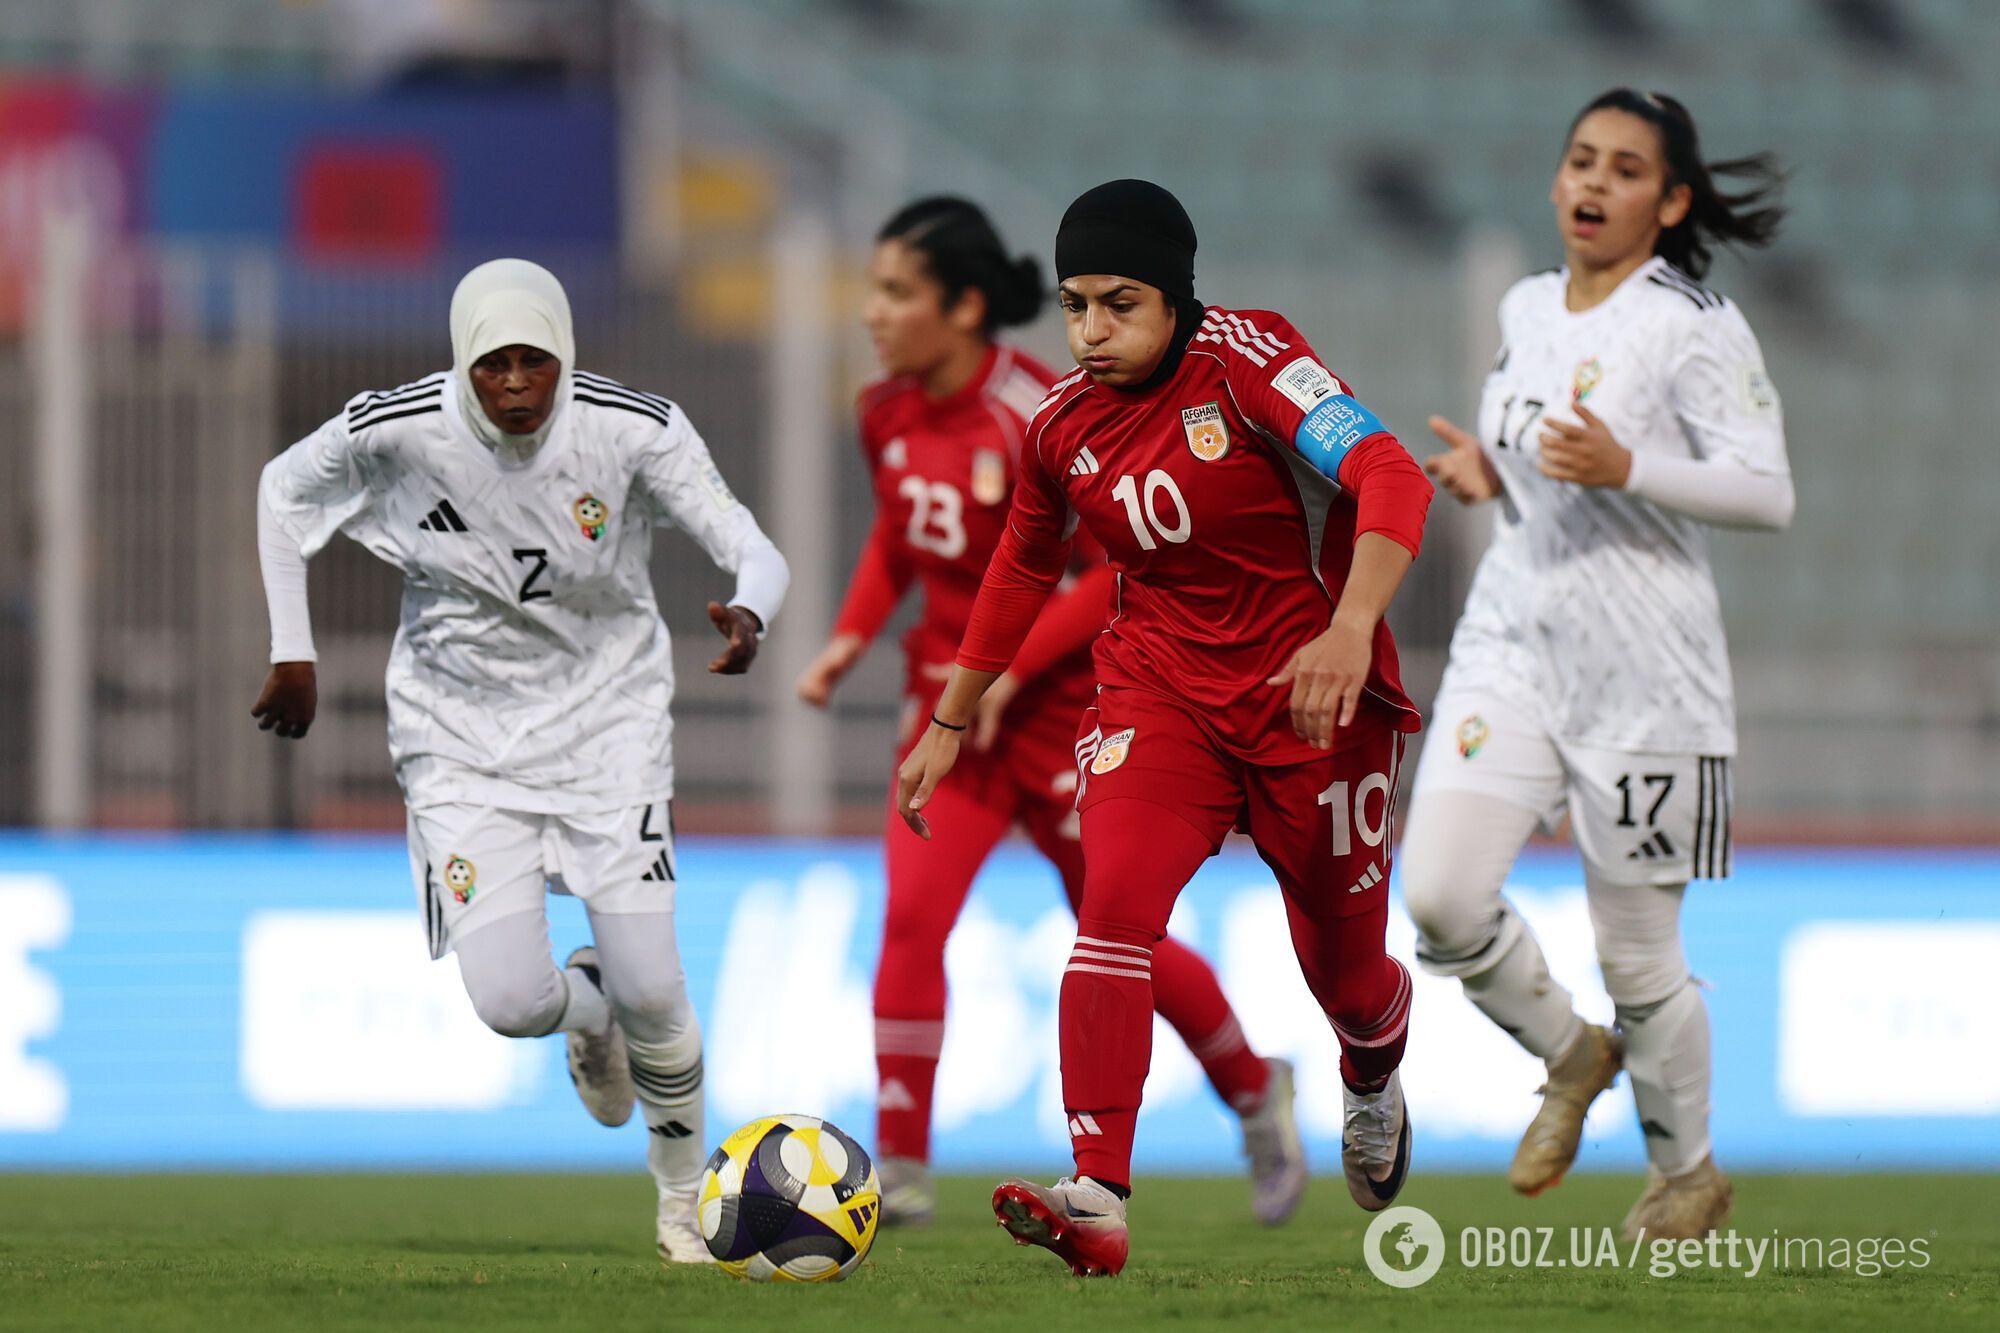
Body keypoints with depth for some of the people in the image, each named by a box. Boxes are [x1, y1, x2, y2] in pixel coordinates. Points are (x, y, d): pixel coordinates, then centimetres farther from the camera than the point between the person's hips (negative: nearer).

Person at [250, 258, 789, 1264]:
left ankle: (685, 1197, 20)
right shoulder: (397, 433, -17)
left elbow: (754, 554, -17)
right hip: (464, 730, 0)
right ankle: (589, 1012, 27)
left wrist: (747, 612, -41)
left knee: (650, 993, -9)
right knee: (511, 1005, -14)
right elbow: (282, 491, 4)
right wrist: (291, 652, 3)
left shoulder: (632, 430, -18)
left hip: (604, 716, 0)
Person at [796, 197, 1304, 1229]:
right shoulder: (888, 415, -1)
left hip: (1058, 707, -5)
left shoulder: (1037, 418, -21)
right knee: (912, 914, -14)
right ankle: (901, 1171, -10)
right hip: (951, 698, 5)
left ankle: (1256, 1092, 35)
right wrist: (852, 635, 2)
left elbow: (1123, 568, -19)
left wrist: (1011, 668, -24)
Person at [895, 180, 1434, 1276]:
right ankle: (1096, 1200, -31)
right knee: (1116, 896, -24)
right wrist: (950, 724, 23)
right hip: (1160, 684, 3)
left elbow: (1389, 479, -30)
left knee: (1347, 974, 8)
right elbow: (1022, 568, 19)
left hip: (1315, 692, -3)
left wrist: (1351, 629, -45)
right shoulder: (1063, 424, -1)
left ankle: (1373, 1086, 48)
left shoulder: (1245, 358, -18)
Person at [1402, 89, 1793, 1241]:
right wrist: (1488, 473, 5)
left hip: (1643, 668, -5)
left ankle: (1689, 1173, 28)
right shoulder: (1527, 310, 11)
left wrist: (1625, 468, -26)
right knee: (1439, 894, -13)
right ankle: (1571, 1057, 16)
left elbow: (1768, 493, -15)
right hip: (1514, 638, 5)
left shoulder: (1694, 325, -9)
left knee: (1638, 953, 3)